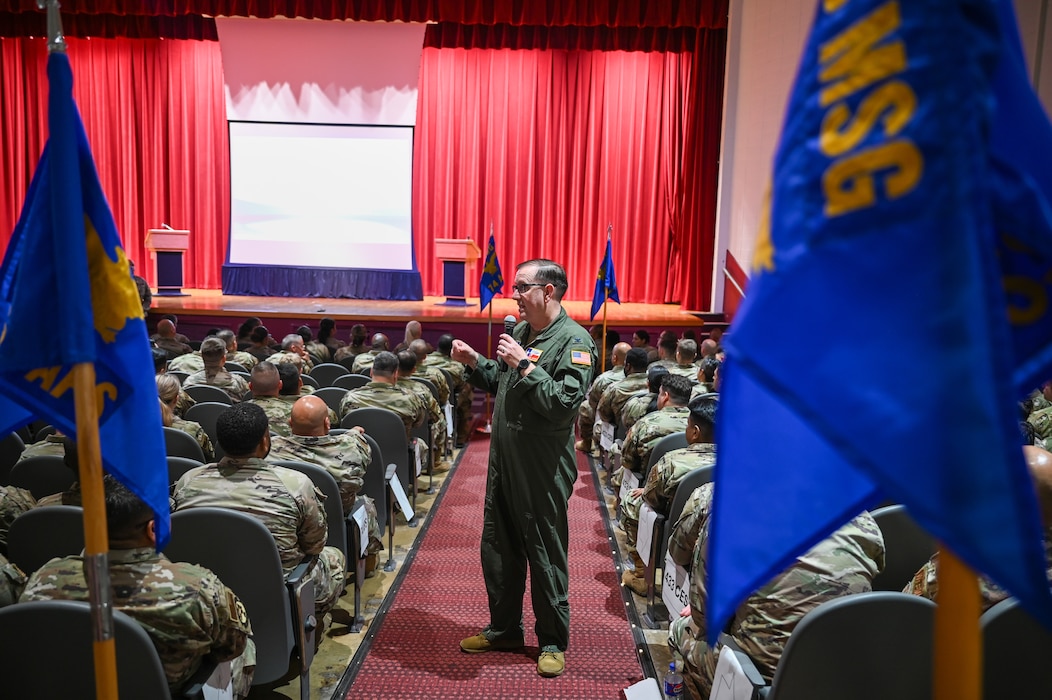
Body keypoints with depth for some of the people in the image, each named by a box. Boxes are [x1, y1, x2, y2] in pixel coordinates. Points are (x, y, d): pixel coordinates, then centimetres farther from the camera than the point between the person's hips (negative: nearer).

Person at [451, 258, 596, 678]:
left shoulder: (573, 341, -15)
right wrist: (474, 363, 4)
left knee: (546, 555, 5)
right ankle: (505, 629, 36)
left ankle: (553, 642, 23)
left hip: (543, 470, -8)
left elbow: (565, 404, -25)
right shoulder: (521, 332, 11)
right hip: (504, 460, 8)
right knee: (498, 548, 18)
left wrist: (524, 365, -25)